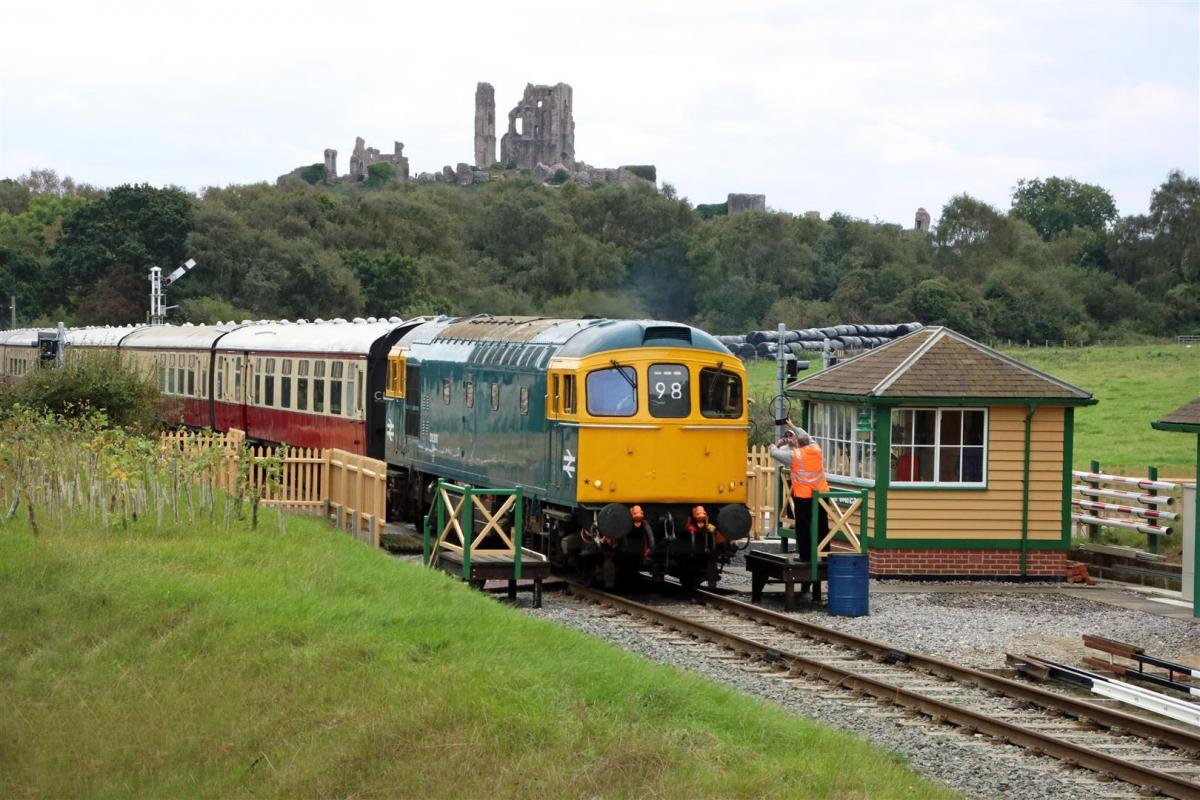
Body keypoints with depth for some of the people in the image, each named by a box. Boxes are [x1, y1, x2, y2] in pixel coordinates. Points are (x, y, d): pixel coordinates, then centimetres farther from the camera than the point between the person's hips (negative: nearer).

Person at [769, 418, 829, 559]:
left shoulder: (795, 455, -11)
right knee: (822, 526, 10)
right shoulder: (816, 449, 3)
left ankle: (805, 554, 0)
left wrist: (778, 444, 18)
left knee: (803, 526, 1)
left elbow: (774, 453, -4)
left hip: (803, 496, -5)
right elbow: (807, 436, 22)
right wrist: (793, 426, 35)